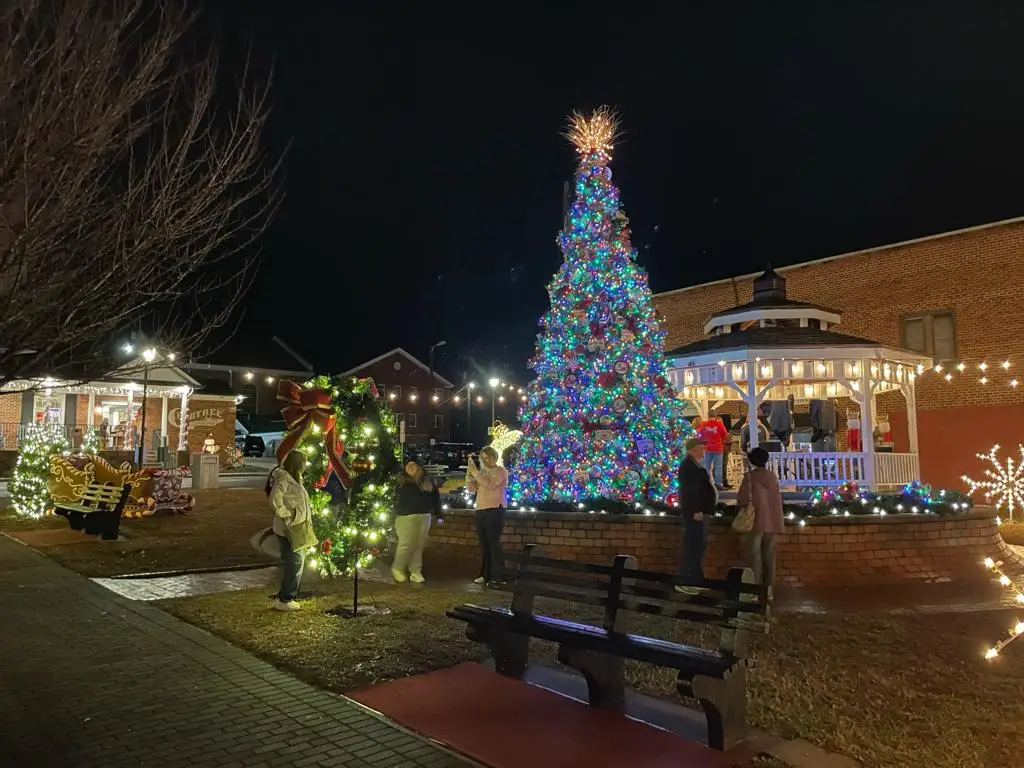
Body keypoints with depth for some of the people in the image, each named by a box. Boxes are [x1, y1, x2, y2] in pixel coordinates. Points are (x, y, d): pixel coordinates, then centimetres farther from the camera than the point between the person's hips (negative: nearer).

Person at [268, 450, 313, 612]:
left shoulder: (292, 478, 13)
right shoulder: (283, 479, -17)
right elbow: (275, 501, -27)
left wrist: (308, 512, 13)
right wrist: (287, 516, -21)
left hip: (294, 529, 10)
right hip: (287, 529, -10)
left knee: (295, 562, 14)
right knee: (295, 562, -6)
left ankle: (286, 597, 24)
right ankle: (284, 600, 3)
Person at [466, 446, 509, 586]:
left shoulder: (501, 471, -3)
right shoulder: (482, 471, 15)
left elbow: (489, 484, -19)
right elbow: (472, 488, 7)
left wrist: (475, 472, -17)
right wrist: (470, 472, -6)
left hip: (495, 510, -7)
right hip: (481, 510, 7)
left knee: (494, 543, -8)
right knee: (484, 544, 8)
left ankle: (498, 576, -3)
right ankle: (486, 574, 15)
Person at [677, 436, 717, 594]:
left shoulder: (695, 464, 16)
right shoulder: (689, 465, -16)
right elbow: (689, 490, -24)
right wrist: (696, 511, -26)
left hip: (701, 510, 11)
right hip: (696, 512, -11)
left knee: (699, 546, 15)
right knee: (693, 546, -10)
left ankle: (695, 580, 24)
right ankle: (684, 582, -7)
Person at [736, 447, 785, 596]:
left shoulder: (750, 476, -9)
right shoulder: (772, 476, 5)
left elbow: (742, 499, -10)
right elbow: (777, 498, 11)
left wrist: (745, 506, 10)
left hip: (756, 521, -4)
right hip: (772, 522, 5)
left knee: (755, 557, 1)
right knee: (769, 557, 11)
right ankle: (768, 590, 15)